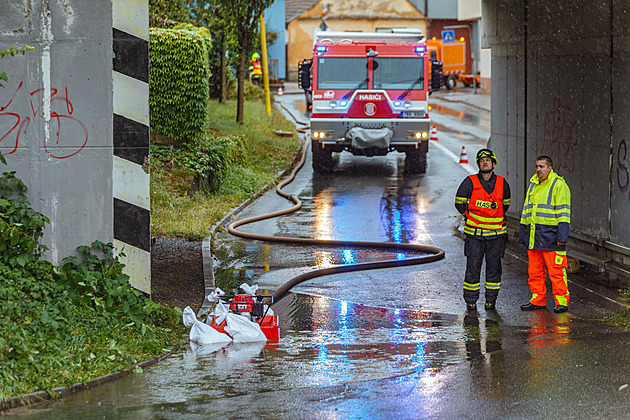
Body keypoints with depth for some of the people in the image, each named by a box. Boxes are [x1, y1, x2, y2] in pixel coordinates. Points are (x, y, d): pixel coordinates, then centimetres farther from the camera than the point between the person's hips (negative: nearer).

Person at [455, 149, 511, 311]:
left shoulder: (502, 183, 3)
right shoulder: (470, 182, -4)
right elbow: (459, 202, 7)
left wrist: (497, 218, 12)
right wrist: (470, 217, 4)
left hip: (496, 234, 2)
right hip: (474, 234, -2)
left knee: (494, 268, 4)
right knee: (473, 267, -2)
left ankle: (491, 301, 14)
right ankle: (471, 301, 8)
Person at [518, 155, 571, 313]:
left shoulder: (559, 185, -5)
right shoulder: (533, 185, 17)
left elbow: (563, 213, -10)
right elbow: (526, 211, 23)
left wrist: (562, 236, -17)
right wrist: (522, 235, 20)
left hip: (550, 235, -7)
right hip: (533, 237, 7)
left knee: (556, 271, -6)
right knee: (535, 271, 9)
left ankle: (562, 302, 0)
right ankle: (538, 300, 16)